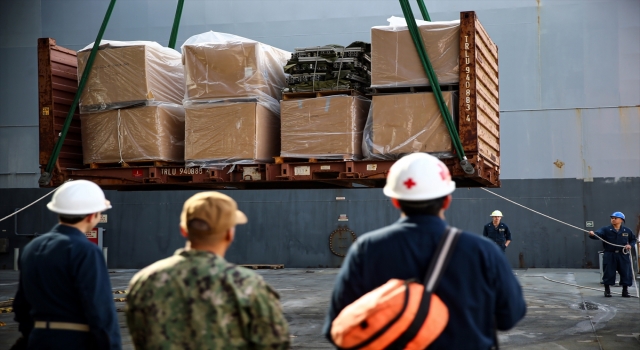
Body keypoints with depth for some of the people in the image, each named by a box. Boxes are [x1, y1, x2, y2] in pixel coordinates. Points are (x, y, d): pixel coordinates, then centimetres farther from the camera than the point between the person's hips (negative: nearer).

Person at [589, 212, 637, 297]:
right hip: (609, 255, -2)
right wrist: (592, 234, -44)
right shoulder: (606, 229, -3)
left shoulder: (627, 231, 6)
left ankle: (625, 291, 19)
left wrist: (630, 245, -2)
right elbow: (598, 234, -21)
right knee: (608, 273, 0)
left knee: (626, 273, 4)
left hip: (623, 255, 2)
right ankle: (607, 291, 14)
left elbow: (633, 239, 19)